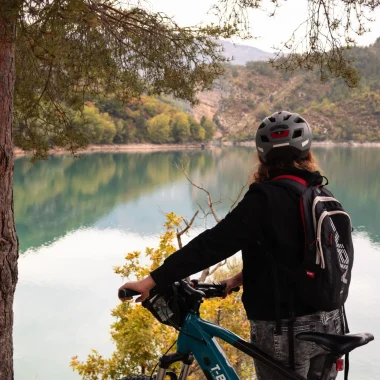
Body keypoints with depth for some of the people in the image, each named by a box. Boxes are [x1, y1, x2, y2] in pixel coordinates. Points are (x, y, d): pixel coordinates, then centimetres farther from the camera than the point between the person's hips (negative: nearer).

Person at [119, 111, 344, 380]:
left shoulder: (266, 198, -18)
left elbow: (214, 243, -24)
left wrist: (153, 280, -23)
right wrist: (247, 275, 21)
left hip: (284, 330, -6)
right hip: (329, 322, 7)